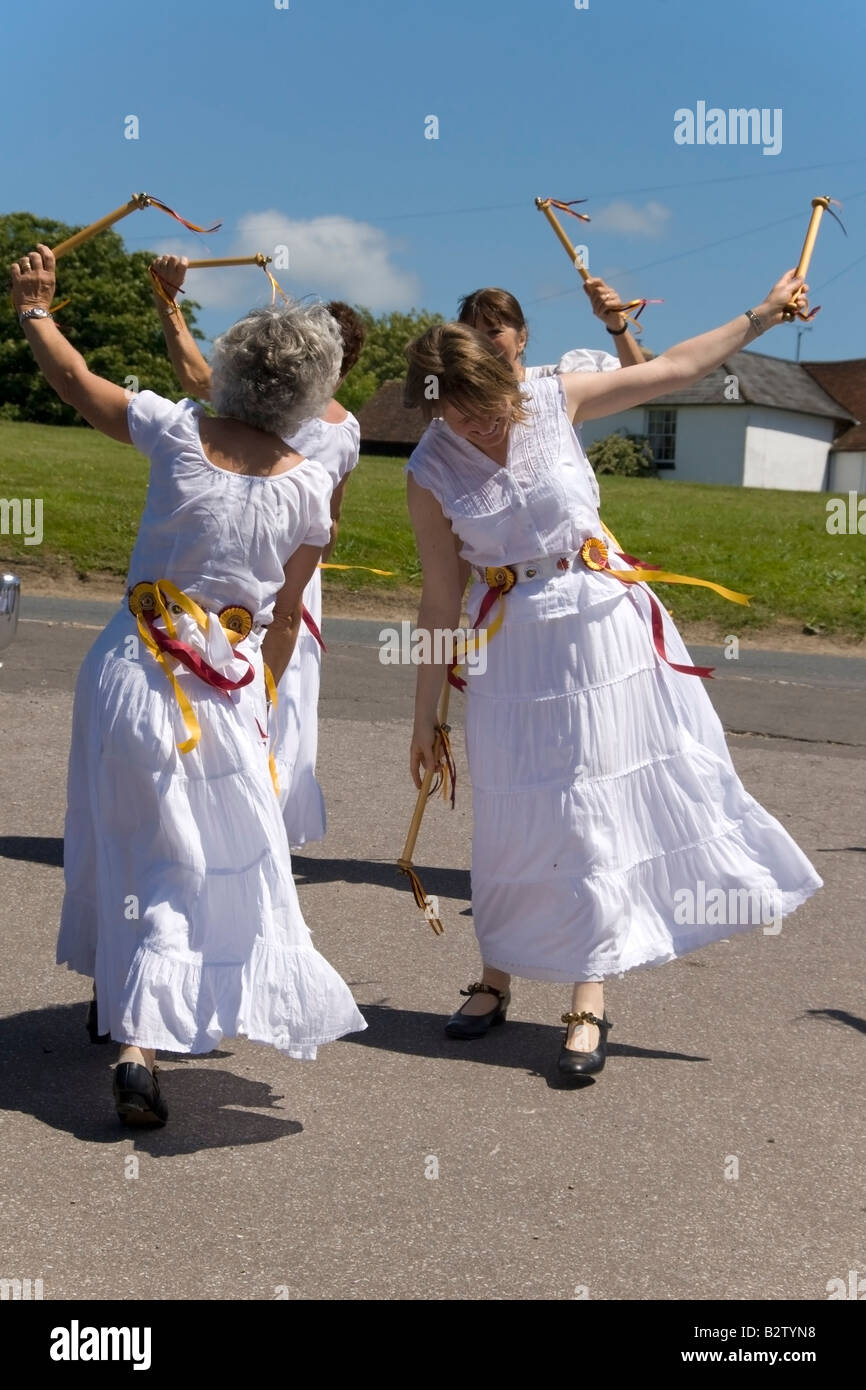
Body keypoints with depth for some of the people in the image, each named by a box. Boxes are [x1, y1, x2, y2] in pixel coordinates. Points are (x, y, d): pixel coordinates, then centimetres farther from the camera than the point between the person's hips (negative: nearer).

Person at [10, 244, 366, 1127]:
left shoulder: (178, 431, -5)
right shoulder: (309, 485, -4)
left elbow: (74, 382, 9)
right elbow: (285, 614, 6)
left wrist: (33, 307, 26)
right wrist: (266, 690, 22)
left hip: (130, 666, 3)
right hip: (224, 690, -2)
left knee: (121, 837, 21)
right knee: (202, 863, 4)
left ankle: (113, 993, 39)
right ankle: (139, 1042, -7)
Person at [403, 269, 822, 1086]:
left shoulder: (554, 402, -6)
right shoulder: (431, 474, -9)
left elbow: (675, 369, 6)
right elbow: (441, 603, -4)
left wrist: (761, 317, 8)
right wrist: (425, 716, -3)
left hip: (604, 626, 1)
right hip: (514, 650, -1)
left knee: (593, 810, 2)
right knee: (517, 818, 6)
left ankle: (589, 1003, 10)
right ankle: (496, 980, 26)